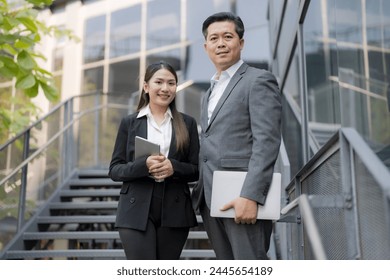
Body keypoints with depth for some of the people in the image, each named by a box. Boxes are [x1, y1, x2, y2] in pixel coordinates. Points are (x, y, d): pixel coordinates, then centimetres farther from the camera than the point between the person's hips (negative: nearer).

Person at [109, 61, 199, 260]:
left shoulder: (187, 123, 8)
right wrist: (143, 165, -17)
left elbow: (196, 170, 6)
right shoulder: (129, 122, 5)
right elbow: (114, 169, 2)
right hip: (136, 211, -2)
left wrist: (174, 167, -15)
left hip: (175, 212, 2)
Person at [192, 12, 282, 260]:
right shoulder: (210, 93, 23)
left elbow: (266, 142, -14)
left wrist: (250, 196, -23)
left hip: (242, 199, -8)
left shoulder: (259, 80, -3)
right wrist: (200, 194, 14)